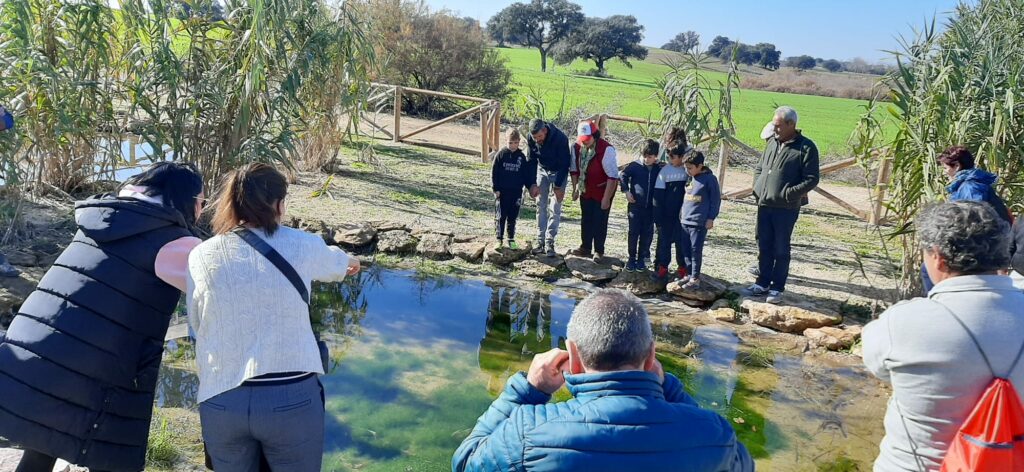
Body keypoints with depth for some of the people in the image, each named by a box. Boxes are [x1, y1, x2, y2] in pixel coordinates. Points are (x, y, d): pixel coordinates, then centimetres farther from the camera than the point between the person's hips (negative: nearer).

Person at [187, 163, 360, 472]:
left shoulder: (201, 256, 0)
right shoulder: (302, 246, -3)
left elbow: (197, 326, 10)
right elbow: (333, 264, 20)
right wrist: (348, 262, 44)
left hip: (221, 399, 2)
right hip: (292, 398, -2)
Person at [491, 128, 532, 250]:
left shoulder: (521, 156, 5)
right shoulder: (501, 154, -2)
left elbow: (526, 174, 10)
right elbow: (494, 172, -2)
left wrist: (531, 186, 2)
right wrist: (495, 188, -6)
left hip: (516, 192, 2)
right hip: (502, 192, -2)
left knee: (513, 217, 9)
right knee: (500, 217, 1)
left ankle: (511, 240, 19)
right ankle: (499, 240, 10)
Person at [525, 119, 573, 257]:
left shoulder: (560, 138, -31)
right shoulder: (531, 139, -18)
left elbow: (564, 163, -23)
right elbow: (531, 161, -7)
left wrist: (558, 186, -21)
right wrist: (532, 184, -11)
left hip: (558, 173, -4)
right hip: (542, 170, 4)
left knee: (555, 209, -7)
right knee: (541, 206, 0)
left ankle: (549, 243, -4)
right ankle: (540, 241, 4)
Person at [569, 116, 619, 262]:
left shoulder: (606, 149, -26)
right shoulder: (576, 147, -7)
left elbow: (612, 176, -24)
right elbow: (575, 170, 7)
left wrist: (606, 198, -24)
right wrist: (575, 189, 6)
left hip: (602, 192, -6)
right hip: (586, 191, 6)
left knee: (600, 222, 2)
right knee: (586, 220, 15)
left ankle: (599, 251, 15)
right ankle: (586, 247, 29)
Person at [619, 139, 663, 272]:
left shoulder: (659, 169, -1)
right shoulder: (634, 166, -6)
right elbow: (623, 176, 4)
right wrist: (626, 191, -4)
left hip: (651, 207, 2)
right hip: (635, 206, -2)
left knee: (647, 234, 7)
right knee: (633, 233, 1)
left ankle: (641, 258, 18)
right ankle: (632, 258, 13)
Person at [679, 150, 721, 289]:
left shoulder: (709, 179, -8)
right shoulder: (689, 178, 10)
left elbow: (716, 199, -6)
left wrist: (711, 218, -8)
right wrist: (682, 211, 18)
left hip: (699, 222, -7)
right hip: (685, 220, 7)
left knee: (696, 250, -4)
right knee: (686, 250, 10)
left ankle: (695, 279, 2)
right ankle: (689, 274, 21)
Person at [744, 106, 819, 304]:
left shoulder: (806, 147, -9)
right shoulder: (772, 142, 10)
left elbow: (811, 179, -11)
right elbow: (759, 168, 20)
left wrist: (789, 193, -19)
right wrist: (757, 188, 5)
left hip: (786, 208, -6)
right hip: (764, 205, 6)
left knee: (781, 249, 3)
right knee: (764, 247, 12)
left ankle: (777, 288, 13)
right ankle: (763, 283, 23)